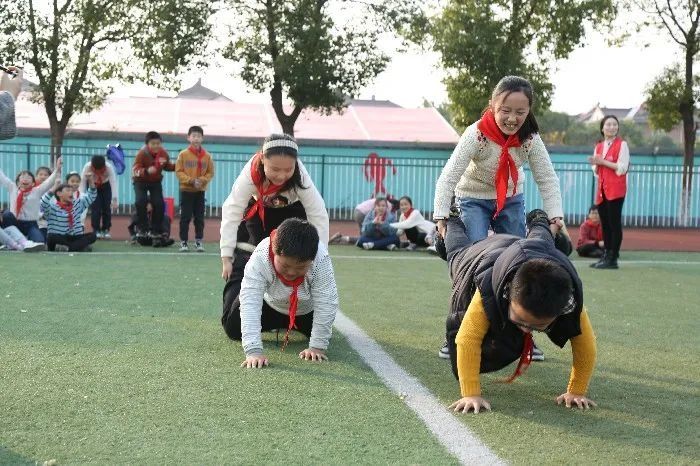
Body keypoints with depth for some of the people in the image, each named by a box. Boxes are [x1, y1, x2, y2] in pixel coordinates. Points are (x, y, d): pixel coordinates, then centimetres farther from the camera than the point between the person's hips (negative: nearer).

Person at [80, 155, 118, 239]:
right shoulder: (87, 167, -34)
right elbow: (82, 183, -30)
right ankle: (96, 230, -1)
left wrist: (115, 199, -45)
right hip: (92, 186, 0)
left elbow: (114, 183, -38)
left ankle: (106, 230, 7)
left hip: (106, 185, 0)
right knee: (95, 208, -12)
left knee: (106, 208, -6)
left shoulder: (109, 167, -36)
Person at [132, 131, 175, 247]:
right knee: (141, 201, -23)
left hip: (156, 182, 3)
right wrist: (146, 171, -51)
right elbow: (134, 171, -32)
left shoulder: (164, 153, -12)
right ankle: (142, 228, -4)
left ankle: (155, 231, 7)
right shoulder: (142, 153, -25)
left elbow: (167, 166, 7)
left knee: (159, 204, -8)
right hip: (140, 181, -3)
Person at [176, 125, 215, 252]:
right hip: (186, 190, -2)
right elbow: (178, 172, -5)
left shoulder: (207, 156, 2)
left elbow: (210, 173, 4)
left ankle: (199, 241, 12)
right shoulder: (183, 154, -3)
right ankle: (183, 242, 5)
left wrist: (202, 180, -14)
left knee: (199, 218, 5)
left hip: (200, 191, 2)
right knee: (185, 217, 0)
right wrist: (190, 180, -17)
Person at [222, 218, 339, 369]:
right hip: (271, 304, 0)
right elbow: (250, 303, -45)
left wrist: (317, 347, -33)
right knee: (233, 328, -9)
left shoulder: (321, 260, -40)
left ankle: (297, 326, 28)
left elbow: (326, 303, -33)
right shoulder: (260, 258, -41)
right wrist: (253, 351, -52)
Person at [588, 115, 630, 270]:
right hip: (601, 190, 6)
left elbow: (622, 168, -11)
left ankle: (613, 258, -5)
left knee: (614, 223, -6)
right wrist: (596, 164, -1)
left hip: (615, 190, -6)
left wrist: (603, 162, -13)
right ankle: (606, 256, 13)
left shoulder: (622, 144, -3)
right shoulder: (598, 146, 16)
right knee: (605, 224, 8)